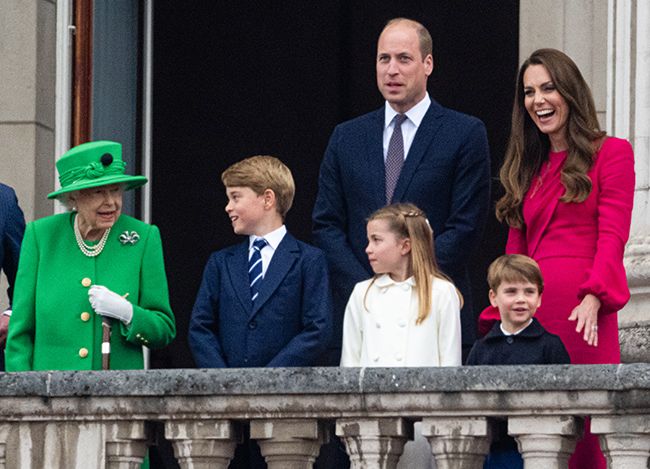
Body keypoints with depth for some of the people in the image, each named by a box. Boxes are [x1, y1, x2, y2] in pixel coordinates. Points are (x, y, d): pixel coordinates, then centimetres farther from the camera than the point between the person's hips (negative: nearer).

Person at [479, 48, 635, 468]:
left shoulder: (610, 154, 4)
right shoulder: (529, 168, 22)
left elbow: (612, 236, -5)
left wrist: (593, 298, -19)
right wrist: (499, 317, 10)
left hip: (582, 312, -5)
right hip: (528, 314, 5)